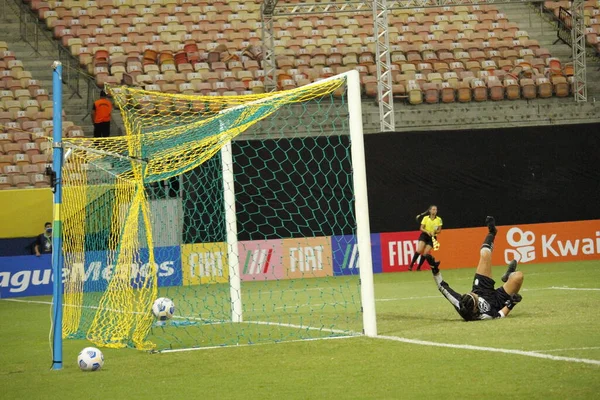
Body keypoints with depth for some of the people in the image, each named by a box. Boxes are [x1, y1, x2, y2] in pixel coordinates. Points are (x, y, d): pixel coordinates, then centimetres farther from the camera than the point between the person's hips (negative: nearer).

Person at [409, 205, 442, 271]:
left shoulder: (439, 219, -1)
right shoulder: (425, 218, -3)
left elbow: (439, 230, 2)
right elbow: (421, 228, -3)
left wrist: (434, 232, -19)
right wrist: (427, 231, -22)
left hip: (432, 237, 1)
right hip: (424, 235, -1)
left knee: (425, 253, -9)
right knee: (419, 251, -19)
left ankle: (418, 267, 3)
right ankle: (411, 266, -14)